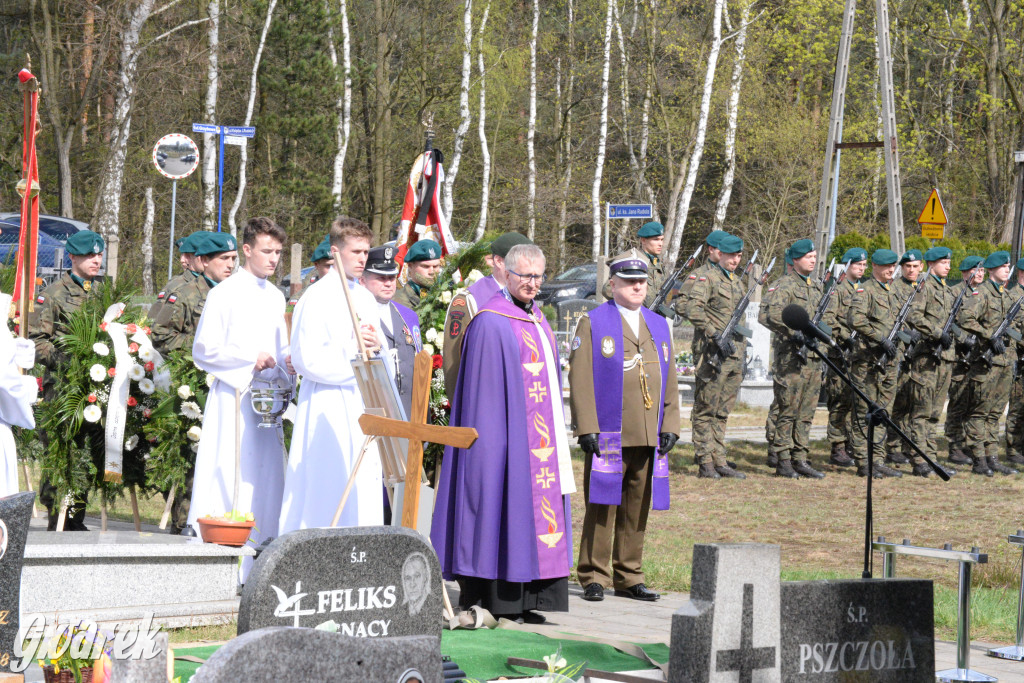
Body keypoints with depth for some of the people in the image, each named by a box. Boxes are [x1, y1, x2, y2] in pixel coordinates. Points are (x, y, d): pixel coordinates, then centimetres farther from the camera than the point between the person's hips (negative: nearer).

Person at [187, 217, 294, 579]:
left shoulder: (276, 297, 18)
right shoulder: (225, 293, -1)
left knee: (266, 478, 1)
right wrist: (252, 358, -11)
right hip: (232, 397, -6)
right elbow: (203, 351, -6)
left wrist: (285, 373, 5)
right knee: (229, 478, -11)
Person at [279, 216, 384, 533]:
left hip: (361, 404, 7)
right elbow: (305, 359, -14)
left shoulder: (366, 299, 15)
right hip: (327, 407, -7)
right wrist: (354, 351, -13)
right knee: (326, 490, -9)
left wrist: (375, 346, -4)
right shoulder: (318, 297, -7)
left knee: (363, 491, 2)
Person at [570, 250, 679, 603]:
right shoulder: (592, 323, 1)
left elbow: (669, 380, 17)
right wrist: (587, 428, -12)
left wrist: (670, 426, 7)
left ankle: (629, 577, 15)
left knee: (637, 509, 7)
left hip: (648, 438, 5)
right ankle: (594, 577, 3)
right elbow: (580, 378, -5)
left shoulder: (660, 326, 16)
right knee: (602, 507, -3)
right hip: (607, 436, -5)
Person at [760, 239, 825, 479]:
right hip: (791, 355, -8)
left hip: (813, 355, 8)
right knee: (788, 410, -6)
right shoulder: (785, 286, -8)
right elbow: (768, 315, -19)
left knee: (807, 411, 9)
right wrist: (793, 333, -23)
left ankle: (800, 459, 14)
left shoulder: (816, 286, 18)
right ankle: (783, 462, -2)